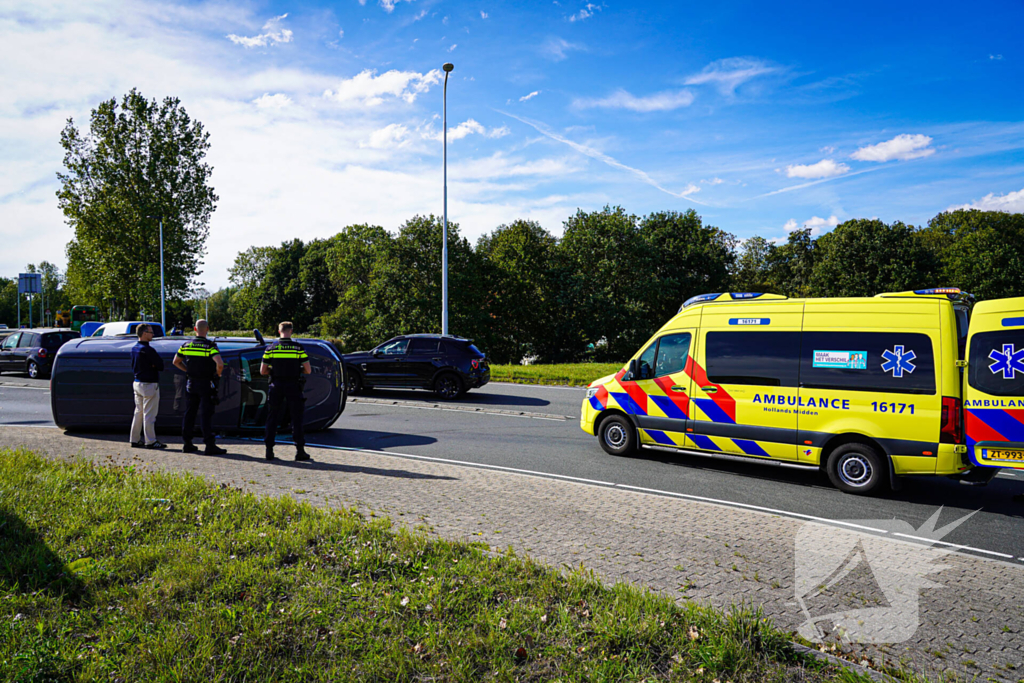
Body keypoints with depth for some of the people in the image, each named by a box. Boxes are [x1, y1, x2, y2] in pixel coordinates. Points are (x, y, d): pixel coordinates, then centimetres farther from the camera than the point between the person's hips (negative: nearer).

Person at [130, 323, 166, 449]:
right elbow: (161, 365, -19)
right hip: (149, 384, -9)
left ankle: (135, 439, 20)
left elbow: (133, 366, 16)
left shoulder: (134, 348, 10)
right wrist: (153, 366, 1)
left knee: (138, 412, 15)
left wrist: (151, 365, 1)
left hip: (137, 382, 9)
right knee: (149, 414, -3)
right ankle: (150, 441, 2)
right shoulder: (147, 349, -18)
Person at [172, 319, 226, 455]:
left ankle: (187, 444, 17)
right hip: (206, 383, -5)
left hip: (191, 383, 5)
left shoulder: (186, 345, 4)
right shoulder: (210, 346, -14)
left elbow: (176, 362, 15)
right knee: (206, 414, -4)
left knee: (190, 412, 12)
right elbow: (220, 363, -26)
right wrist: (218, 374, -8)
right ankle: (210, 445, -5)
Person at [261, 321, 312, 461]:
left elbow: (262, 371, 2)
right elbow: (308, 370, -4)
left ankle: (269, 450, 13)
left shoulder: (270, 348, 1)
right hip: (293, 387, -1)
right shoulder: (298, 348, -3)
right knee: (297, 419, 4)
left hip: (276, 387, 2)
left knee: (272, 418, 12)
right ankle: (300, 451, 3)